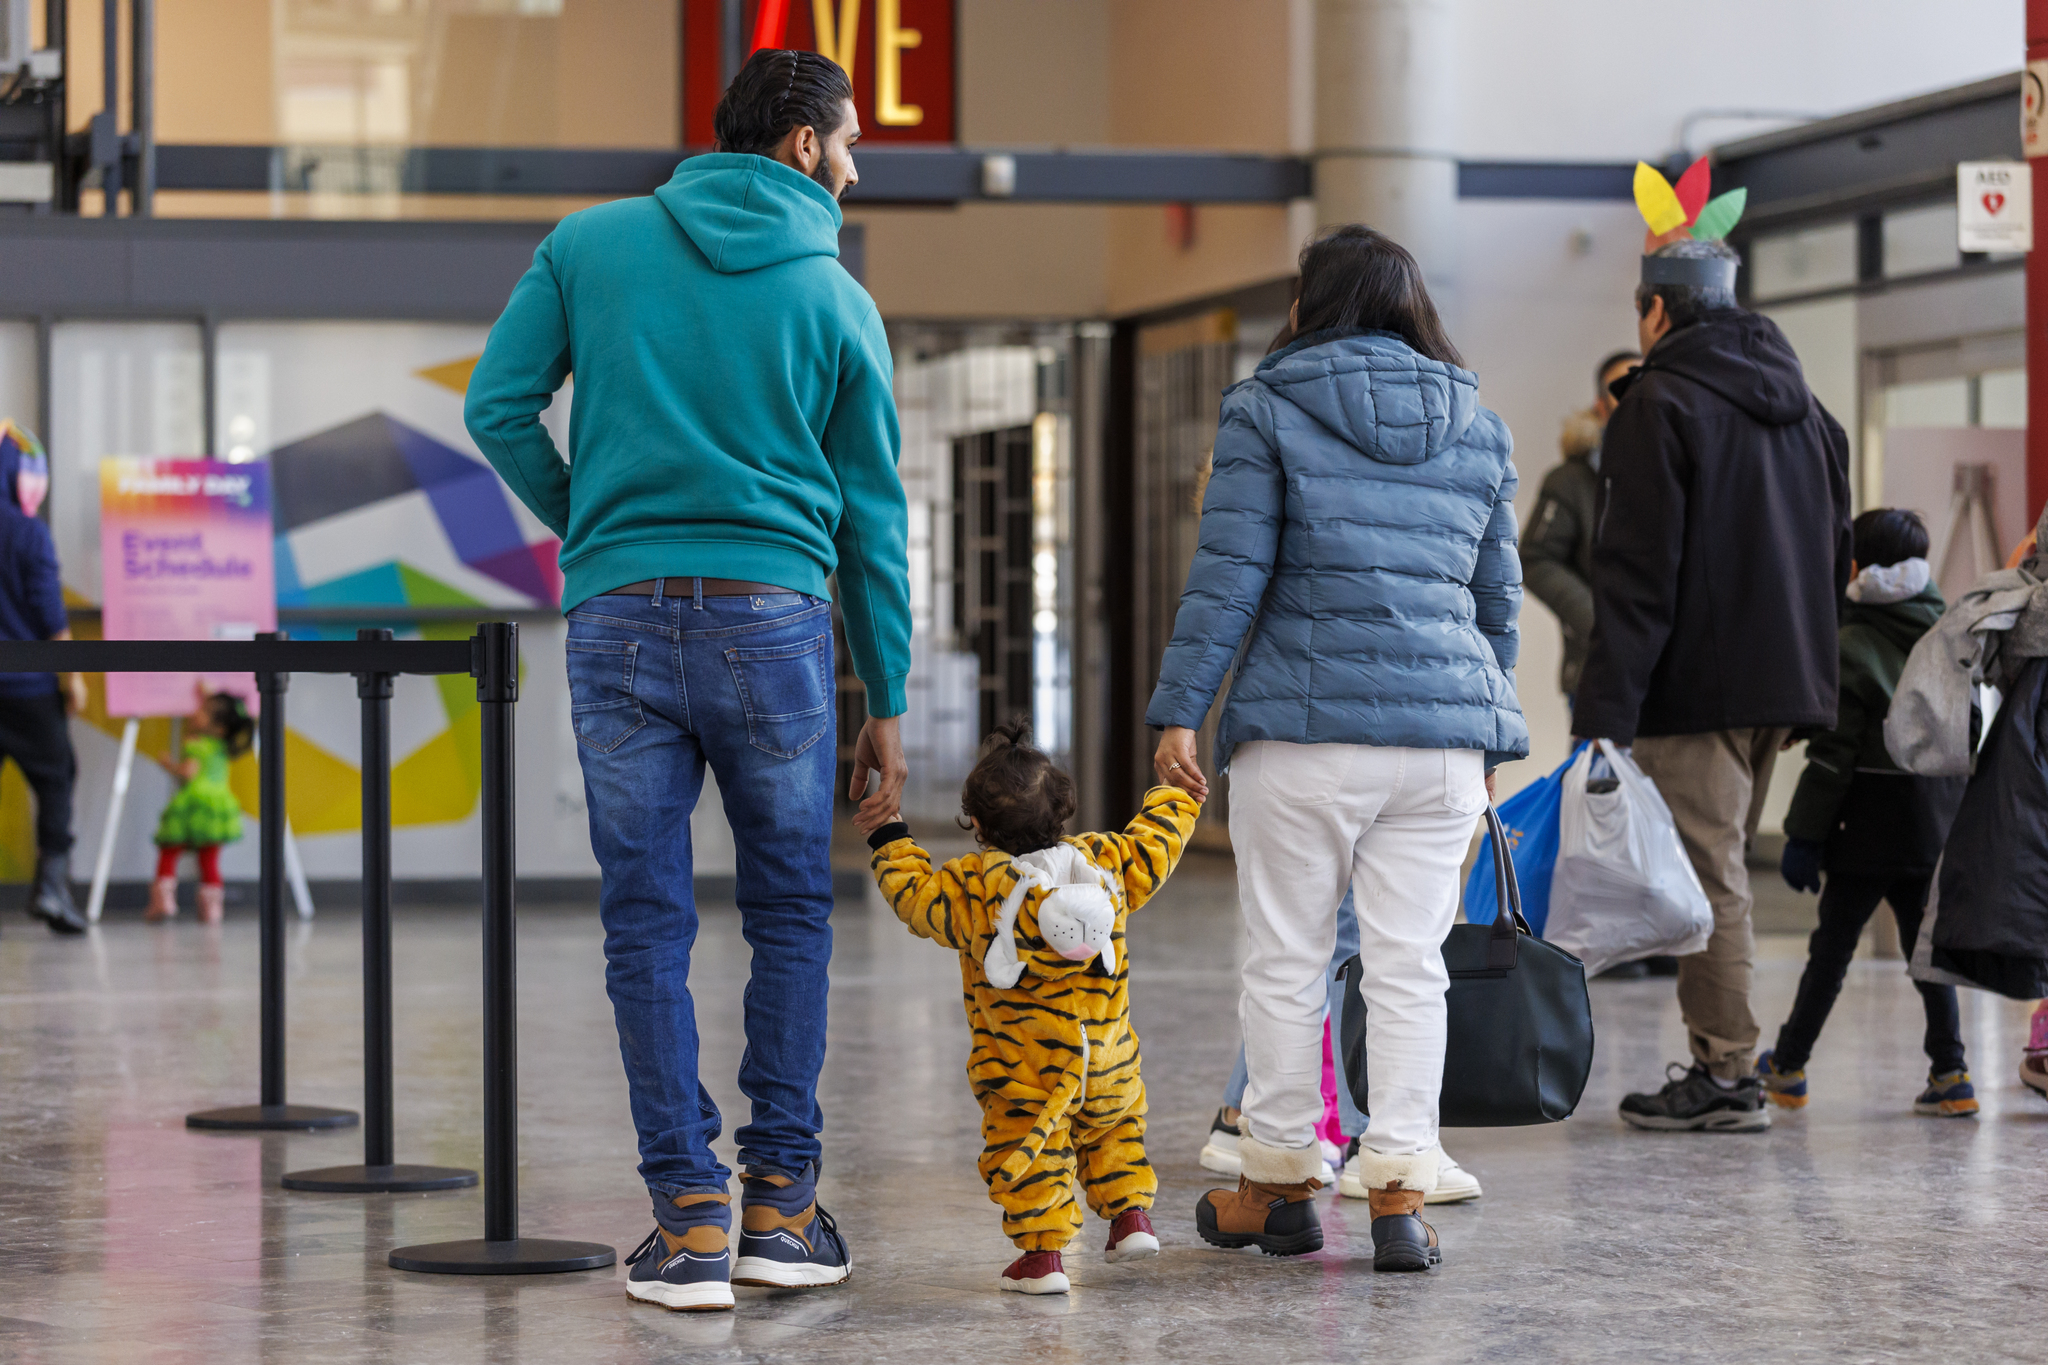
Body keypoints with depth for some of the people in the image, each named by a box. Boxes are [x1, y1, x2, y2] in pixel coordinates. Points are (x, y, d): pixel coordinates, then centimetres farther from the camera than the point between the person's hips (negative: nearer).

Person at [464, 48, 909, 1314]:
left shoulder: (592, 242, 6)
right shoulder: (837, 300, 4)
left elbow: (498, 406, 2)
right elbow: (874, 513, 7)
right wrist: (886, 701, 12)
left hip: (618, 617, 1)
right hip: (773, 617, -1)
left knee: (647, 925, 5)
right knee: (790, 912, 13)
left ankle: (691, 1220, 2)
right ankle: (781, 1202, 11)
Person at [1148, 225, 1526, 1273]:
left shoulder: (1265, 411, 1)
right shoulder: (1477, 426, 14)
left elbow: (1229, 573, -5)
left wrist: (1179, 710, -3)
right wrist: (1483, 727, 27)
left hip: (1304, 725, -3)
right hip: (1444, 729, 3)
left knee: (1286, 960, 6)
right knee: (1409, 964, 4)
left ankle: (1278, 1186, 13)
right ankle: (1399, 1193, 0)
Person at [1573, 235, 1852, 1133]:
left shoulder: (1661, 405, -9)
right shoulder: (1801, 406, 16)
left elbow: (1636, 573, -16)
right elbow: (1835, 553, 21)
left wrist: (1605, 711, -17)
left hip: (1697, 684, -8)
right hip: (1782, 683, 8)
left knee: (1706, 873, -5)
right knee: (1719, 869, 14)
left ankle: (1726, 1074, -5)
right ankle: (1722, 1056, 16)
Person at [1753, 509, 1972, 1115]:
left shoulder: (1852, 647, -10)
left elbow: (1833, 753, -13)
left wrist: (1804, 834, -9)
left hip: (1872, 824, -5)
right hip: (1938, 820, 5)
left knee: (1832, 946, 4)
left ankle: (1788, 1067, 14)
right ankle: (1950, 1073, 2)